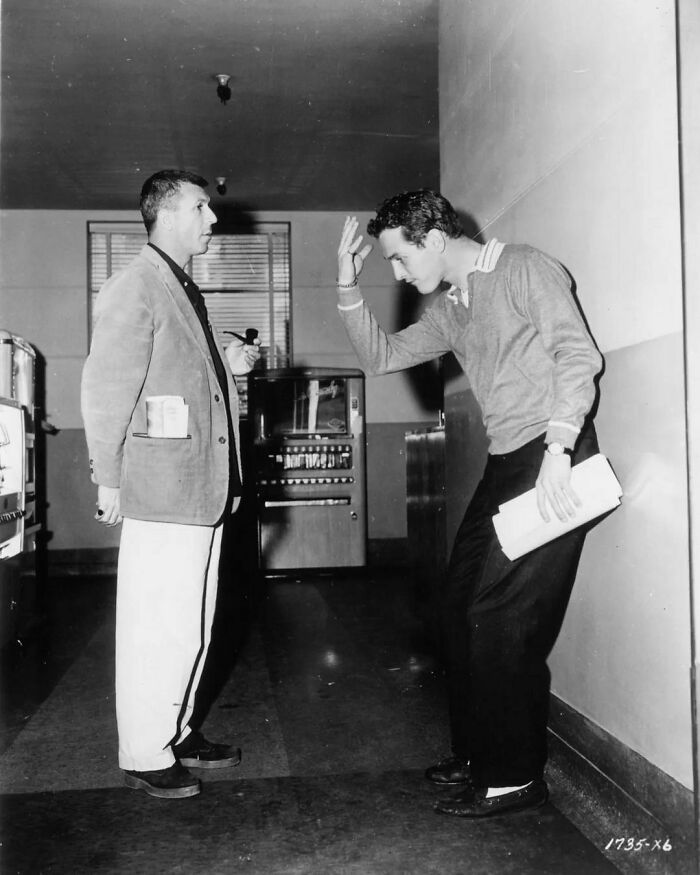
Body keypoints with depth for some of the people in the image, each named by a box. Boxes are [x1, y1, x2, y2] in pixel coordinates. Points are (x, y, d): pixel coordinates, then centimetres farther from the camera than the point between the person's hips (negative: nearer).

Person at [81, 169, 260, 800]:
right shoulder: (134, 288, -11)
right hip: (161, 492, -9)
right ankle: (145, 757, 15)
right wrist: (108, 481, -13)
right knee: (160, 630, 0)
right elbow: (106, 388, -14)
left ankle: (176, 731, 31)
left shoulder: (186, 290, 17)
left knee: (192, 627, 17)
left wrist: (226, 363, 6)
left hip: (204, 489, 9)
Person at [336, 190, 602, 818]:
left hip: (552, 458, -9)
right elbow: (382, 357, 21)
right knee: (460, 602, 11)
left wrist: (557, 448, -26)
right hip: (505, 465, 9)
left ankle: (517, 777, 7)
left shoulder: (526, 269, -5)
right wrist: (349, 287, 10)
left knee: (501, 617, -8)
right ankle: (478, 755, 25)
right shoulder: (448, 309, 18)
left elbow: (578, 354, -15)